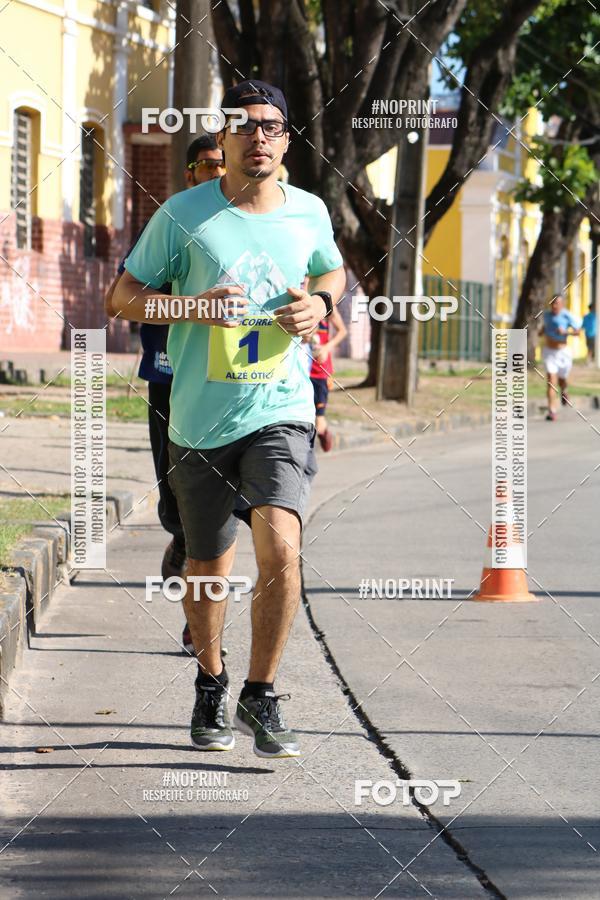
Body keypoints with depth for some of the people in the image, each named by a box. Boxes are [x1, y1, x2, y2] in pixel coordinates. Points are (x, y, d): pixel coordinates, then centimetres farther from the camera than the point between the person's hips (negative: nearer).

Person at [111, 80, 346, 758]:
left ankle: (260, 698, -6)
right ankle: (210, 684, 38)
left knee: (280, 547, -21)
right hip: (200, 420, 0)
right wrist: (196, 306, -16)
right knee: (209, 566, 12)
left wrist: (320, 302, 2)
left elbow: (332, 271, 26)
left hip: (281, 414, 0)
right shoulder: (184, 214, -3)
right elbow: (125, 295, 1)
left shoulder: (309, 212, 5)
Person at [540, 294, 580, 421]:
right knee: (551, 381, -12)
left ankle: (563, 391, 58)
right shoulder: (547, 314, 1)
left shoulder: (567, 316, -13)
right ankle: (552, 412, -17)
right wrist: (542, 330, 2)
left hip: (562, 352, -2)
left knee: (561, 379, 19)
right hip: (548, 352, 2)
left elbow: (577, 331, -11)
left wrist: (565, 332, -28)